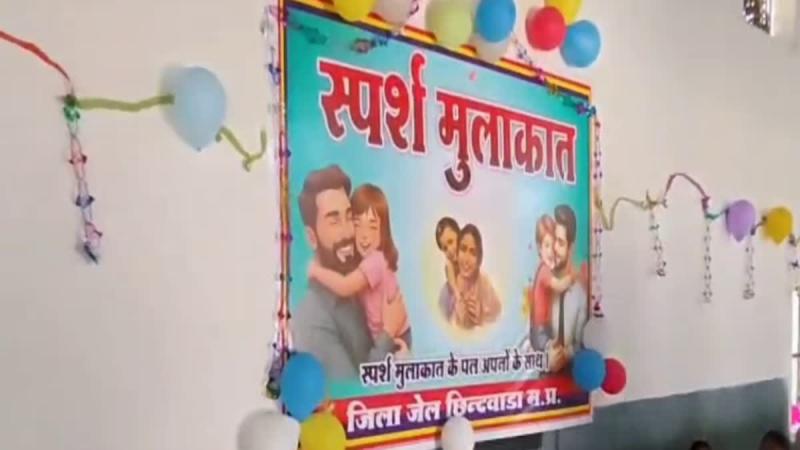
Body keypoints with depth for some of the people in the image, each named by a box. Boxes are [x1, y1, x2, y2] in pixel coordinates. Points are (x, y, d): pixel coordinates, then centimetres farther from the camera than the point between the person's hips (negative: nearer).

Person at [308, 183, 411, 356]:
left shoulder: (376, 260, -31)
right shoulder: (362, 258, -3)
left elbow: (344, 287, -40)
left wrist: (315, 270, -26)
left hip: (392, 340, -8)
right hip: (378, 337, 8)